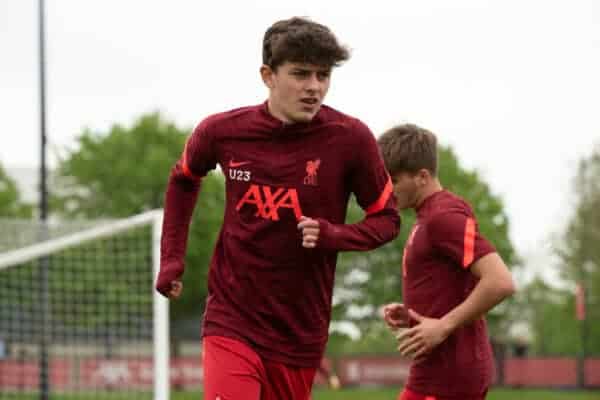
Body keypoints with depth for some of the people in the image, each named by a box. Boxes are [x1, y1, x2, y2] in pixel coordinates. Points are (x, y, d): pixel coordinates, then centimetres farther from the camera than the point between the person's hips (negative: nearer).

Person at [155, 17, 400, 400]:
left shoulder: (349, 138, -9)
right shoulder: (222, 131, -4)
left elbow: (387, 219, 1)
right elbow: (184, 179, 19)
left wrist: (334, 235, -19)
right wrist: (172, 259, 12)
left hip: (299, 332, 1)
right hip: (232, 321, -1)